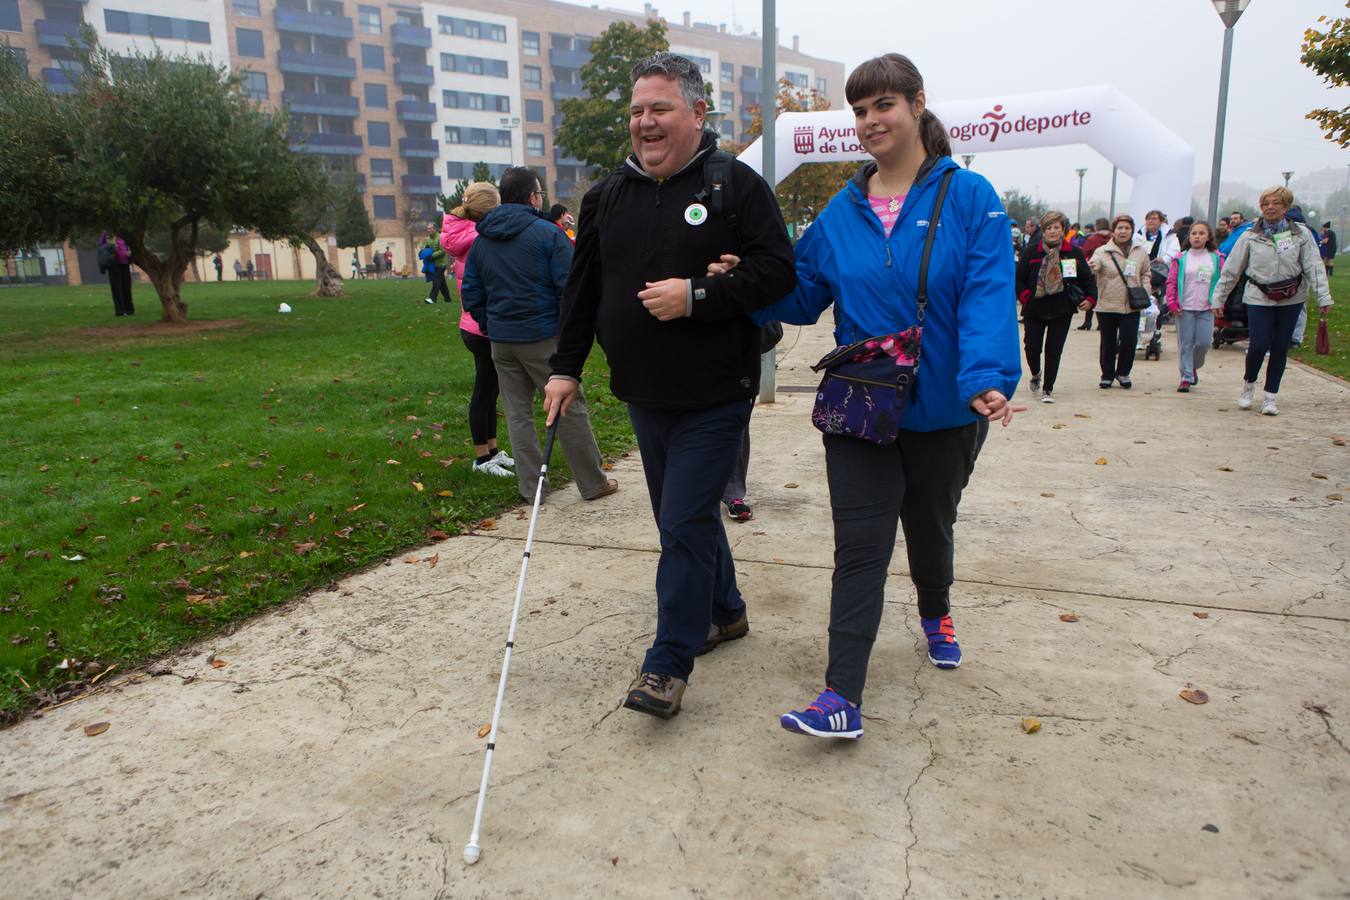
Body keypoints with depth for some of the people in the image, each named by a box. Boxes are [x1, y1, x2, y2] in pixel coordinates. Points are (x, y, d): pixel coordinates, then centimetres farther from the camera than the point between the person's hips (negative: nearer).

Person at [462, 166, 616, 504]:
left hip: (501, 340, 5)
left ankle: (530, 486, 17)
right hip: (543, 337, -5)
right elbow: (569, 287, -14)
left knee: (517, 414, 12)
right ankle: (593, 483, 11)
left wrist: (491, 326, 17)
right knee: (569, 409, 4)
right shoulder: (548, 233, -9)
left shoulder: (481, 241, 9)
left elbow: (470, 293, 11)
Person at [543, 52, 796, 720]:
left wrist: (696, 296, -23)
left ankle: (669, 663, 5)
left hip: (714, 395, -6)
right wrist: (566, 368, 10)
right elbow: (583, 289, 14)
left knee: (686, 523, -7)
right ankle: (724, 612, 38)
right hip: (643, 395, 6)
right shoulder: (608, 196, 10)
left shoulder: (735, 185, -6)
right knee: (684, 514, 17)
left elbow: (777, 271, -13)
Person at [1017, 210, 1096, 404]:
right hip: (1035, 310, 0)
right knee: (1032, 347, 0)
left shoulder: (1074, 253, 2)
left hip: (1062, 311, 0)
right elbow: (1018, 278, 5)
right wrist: (1024, 296, -9)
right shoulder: (1031, 252, 1)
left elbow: (1087, 278, 9)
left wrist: (1090, 298, -4)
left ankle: (1048, 389, 11)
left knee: (1054, 350, 0)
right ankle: (1035, 375, 32)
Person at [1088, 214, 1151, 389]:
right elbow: (1094, 264, -21)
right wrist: (1092, 266, -46)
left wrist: (1145, 291, 1)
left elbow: (1145, 273, 17)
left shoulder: (1141, 251, 7)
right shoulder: (1103, 251, -3)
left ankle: (1123, 372, 18)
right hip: (1107, 304, -2)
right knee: (1108, 342, 7)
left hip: (1132, 305, 2)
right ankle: (1107, 374, 21)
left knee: (1129, 340, -3)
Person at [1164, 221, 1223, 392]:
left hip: (1207, 309, 1)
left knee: (1204, 343, -3)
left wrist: (1219, 303, 1)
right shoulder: (1181, 258, 3)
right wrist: (1172, 303, -6)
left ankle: (1194, 367, 25)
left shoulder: (1216, 258, 7)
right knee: (1185, 344, -1)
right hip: (1185, 309, -1)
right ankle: (1186, 377, 7)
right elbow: (1171, 282, 2)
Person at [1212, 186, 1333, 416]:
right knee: (1258, 346, -10)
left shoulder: (1301, 234, -1)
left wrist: (1323, 298, -10)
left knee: (1280, 348, 4)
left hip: (1291, 299, 1)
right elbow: (1231, 269, 3)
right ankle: (1248, 385, 18)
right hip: (1259, 298, -1)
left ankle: (1270, 397, 15)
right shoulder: (1250, 237, -2)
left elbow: (1314, 267, -3)